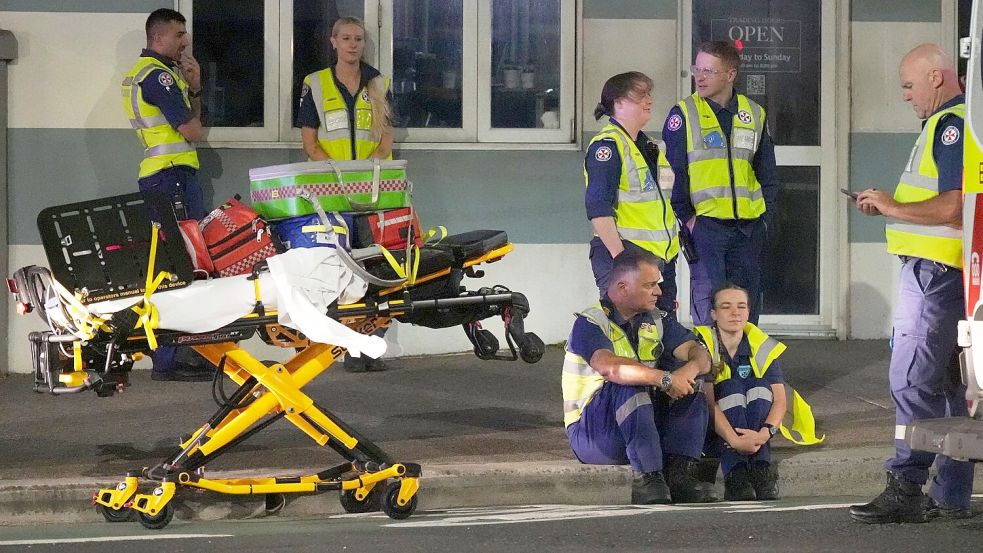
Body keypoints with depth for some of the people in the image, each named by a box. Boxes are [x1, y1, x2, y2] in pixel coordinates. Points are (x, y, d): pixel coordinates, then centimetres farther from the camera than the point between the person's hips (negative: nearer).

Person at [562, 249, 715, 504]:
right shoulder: (590, 323, -10)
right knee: (629, 385, -33)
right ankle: (647, 478, -38)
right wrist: (664, 378, -37)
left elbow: (699, 353, -2)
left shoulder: (657, 322, 12)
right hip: (590, 433, -7)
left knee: (690, 387, -11)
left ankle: (677, 472, -24)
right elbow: (608, 367, -31)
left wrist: (691, 368, -27)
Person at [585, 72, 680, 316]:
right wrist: (619, 256, -22)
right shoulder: (607, 145, -8)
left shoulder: (650, 147, 21)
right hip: (624, 252, -9)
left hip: (661, 259, 9)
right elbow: (598, 209, -17)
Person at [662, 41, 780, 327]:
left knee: (747, 305, 8)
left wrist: (765, 212, 6)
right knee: (707, 305, -8)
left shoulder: (754, 115, 10)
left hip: (749, 227, 4)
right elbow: (673, 171, -4)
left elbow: (767, 171, 16)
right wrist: (686, 217, -10)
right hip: (705, 224, -4)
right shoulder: (684, 114, -2)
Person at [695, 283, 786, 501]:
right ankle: (735, 477, -43)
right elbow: (708, 402, -24)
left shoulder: (762, 347, 0)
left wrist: (766, 432, -30)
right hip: (713, 432, -3)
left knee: (759, 385, -21)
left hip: (753, 431, 3)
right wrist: (734, 441, -37)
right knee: (732, 387, -27)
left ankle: (760, 473, -34)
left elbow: (779, 399, -9)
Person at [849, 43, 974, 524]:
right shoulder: (946, 123, 19)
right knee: (947, 383, 12)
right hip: (936, 270, 11)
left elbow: (951, 208, -22)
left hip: (936, 270, -11)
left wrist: (893, 208, -12)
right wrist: (890, 205, 14)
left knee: (912, 380, -12)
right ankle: (950, 495, 15)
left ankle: (905, 489, -14)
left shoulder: (952, 125, -14)